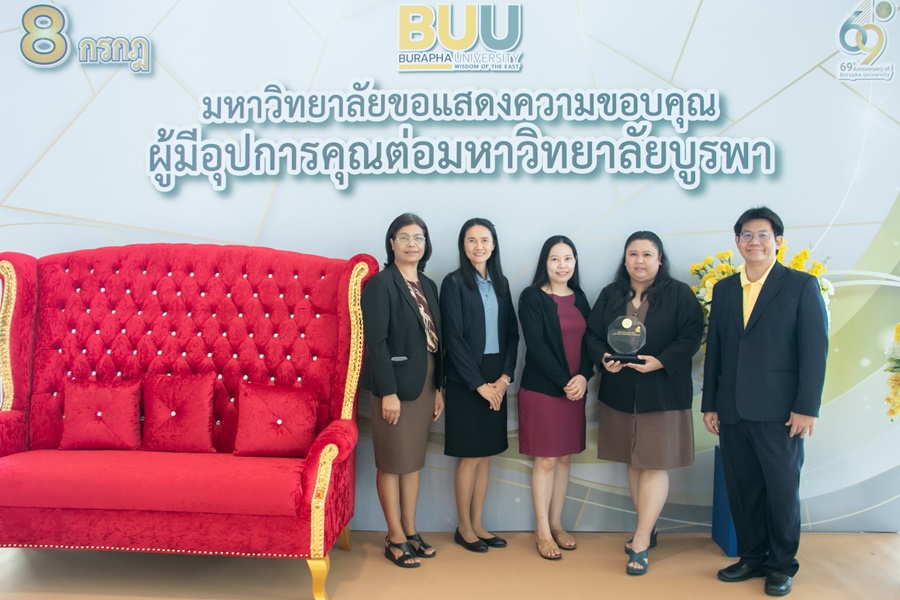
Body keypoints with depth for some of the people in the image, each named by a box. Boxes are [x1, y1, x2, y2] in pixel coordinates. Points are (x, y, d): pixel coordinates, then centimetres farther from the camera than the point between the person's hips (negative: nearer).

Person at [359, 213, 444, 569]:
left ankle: (411, 531, 26)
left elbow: (436, 340, 12)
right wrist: (388, 391, -18)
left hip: (424, 384, 7)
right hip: (395, 383, -7)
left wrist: (438, 387, 10)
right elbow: (376, 342, -15)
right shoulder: (381, 284, -10)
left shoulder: (428, 286, 12)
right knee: (392, 462, 4)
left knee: (414, 460, 14)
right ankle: (395, 538, 16)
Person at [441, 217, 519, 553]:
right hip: (466, 382, -5)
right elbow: (453, 338, -11)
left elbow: (511, 333, 8)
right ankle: (463, 528, 17)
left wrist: (504, 377, -4)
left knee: (486, 455, 11)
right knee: (470, 456, 1)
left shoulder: (500, 283, 10)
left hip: (496, 381, 5)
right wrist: (479, 384, -13)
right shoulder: (454, 283, -6)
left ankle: (477, 524, 23)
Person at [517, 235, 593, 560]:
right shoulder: (531, 297, -6)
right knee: (545, 460, 0)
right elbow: (536, 345, -14)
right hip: (541, 388, -5)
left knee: (564, 457, 11)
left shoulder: (580, 298, 10)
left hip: (575, 389, 5)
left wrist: (583, 377, -11)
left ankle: (556, 524, 24)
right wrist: (564, 382, -16)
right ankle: (542, 531, 13)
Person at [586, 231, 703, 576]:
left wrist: (661, 361, -21)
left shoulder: (679, 294, -3)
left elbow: (691, 336, -9)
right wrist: (604, 359, -13)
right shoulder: (610, 295, 8)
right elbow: (593, 334, 7)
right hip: (620, 392, 4)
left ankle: (640, 543, 3)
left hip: (662, 393, -4)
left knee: (654, 464, -2)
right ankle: (647, 531, 27)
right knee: (633, 463, 12)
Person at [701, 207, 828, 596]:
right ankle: (752, 558, 26)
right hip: (732, 411, 4)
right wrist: (709, 404, 9)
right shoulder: (724, 289, 12)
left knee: (782, 489, 6)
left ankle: (782, 565, 23)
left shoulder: (801, 285, 0)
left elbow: (814, 349, -6)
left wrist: (807, 407, -11)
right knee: (741, 489, 10)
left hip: (779, 411, -4)